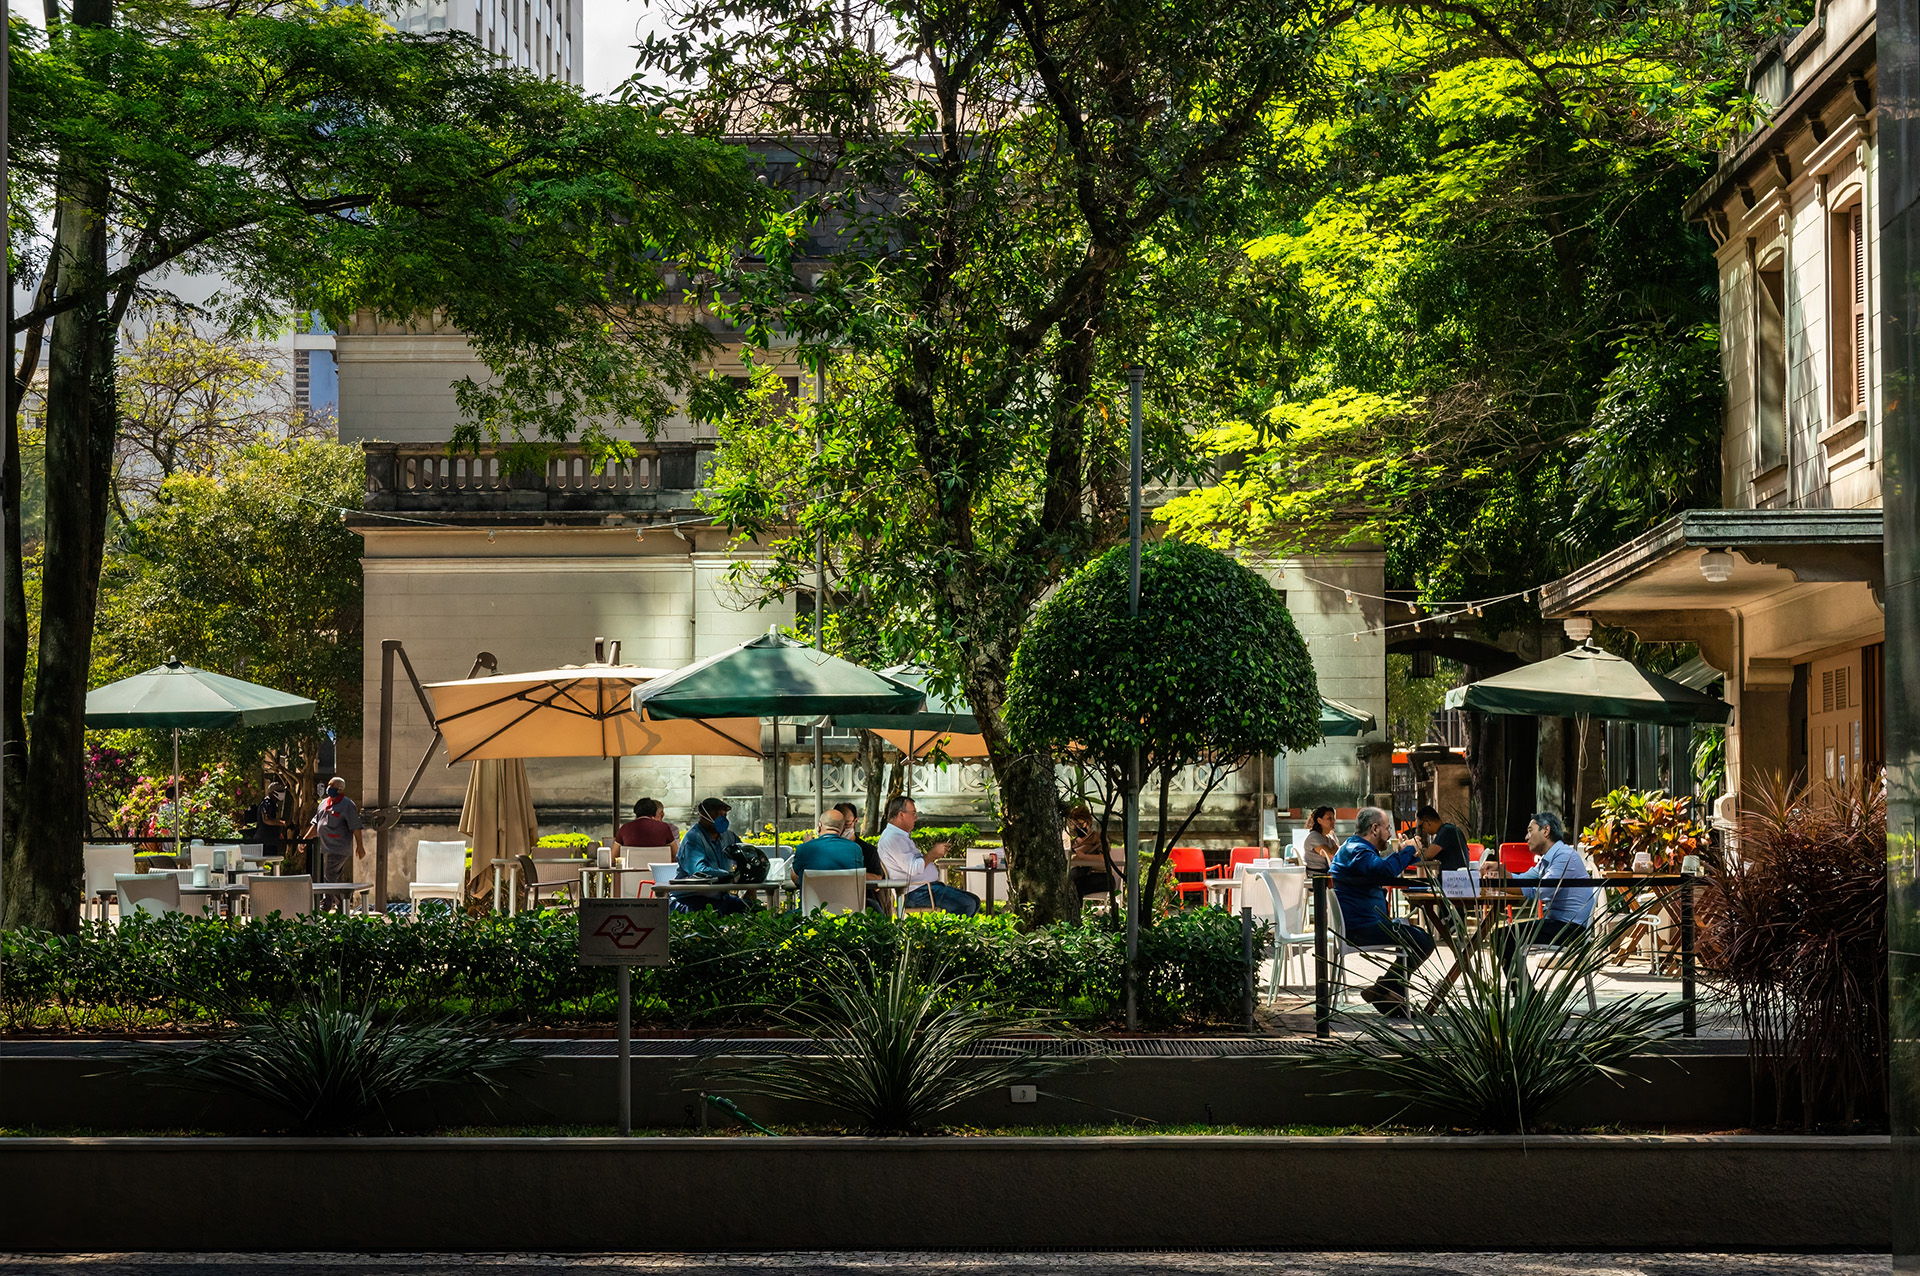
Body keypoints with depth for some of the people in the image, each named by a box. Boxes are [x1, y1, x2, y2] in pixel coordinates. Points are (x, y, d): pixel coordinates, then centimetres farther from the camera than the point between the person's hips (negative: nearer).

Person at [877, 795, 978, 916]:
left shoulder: (903, 835, 20)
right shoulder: (893, 837, -15)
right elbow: (913, 869, -22)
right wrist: (933, 853, -10)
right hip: (917, 892, -11)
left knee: (974, 900, 3)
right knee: (967, 905, -22)